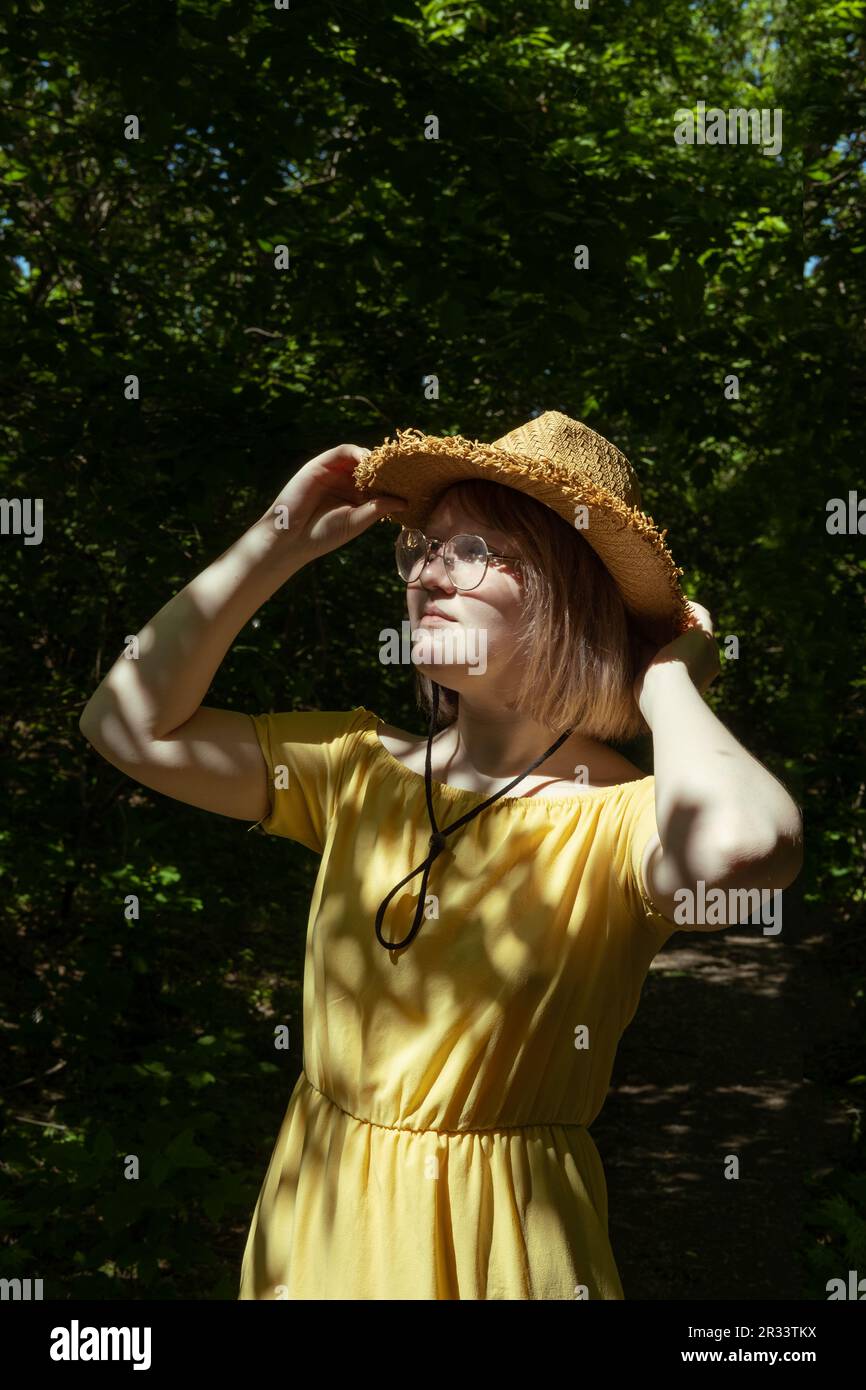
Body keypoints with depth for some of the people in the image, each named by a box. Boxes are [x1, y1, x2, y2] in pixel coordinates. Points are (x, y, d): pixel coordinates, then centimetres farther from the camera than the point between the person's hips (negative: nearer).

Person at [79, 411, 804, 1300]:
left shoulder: (620, 817, -16)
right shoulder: (360, 767, 3)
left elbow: (742, 846, -40)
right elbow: (133, 726, 1)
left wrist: (665, 682, -20)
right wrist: (279, 544, -2)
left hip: (495, 1244, -5)